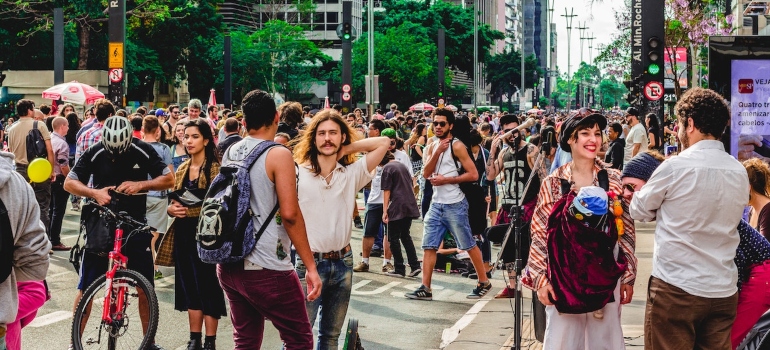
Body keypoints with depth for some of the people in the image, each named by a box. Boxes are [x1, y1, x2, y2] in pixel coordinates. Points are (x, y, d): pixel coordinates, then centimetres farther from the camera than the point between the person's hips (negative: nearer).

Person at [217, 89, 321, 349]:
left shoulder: (229, 153, 10)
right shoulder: (278, 155, -11)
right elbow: (290, 214, -17)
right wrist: (310, 265, -14)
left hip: (228, 266, 7)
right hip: (266, 269, -7)